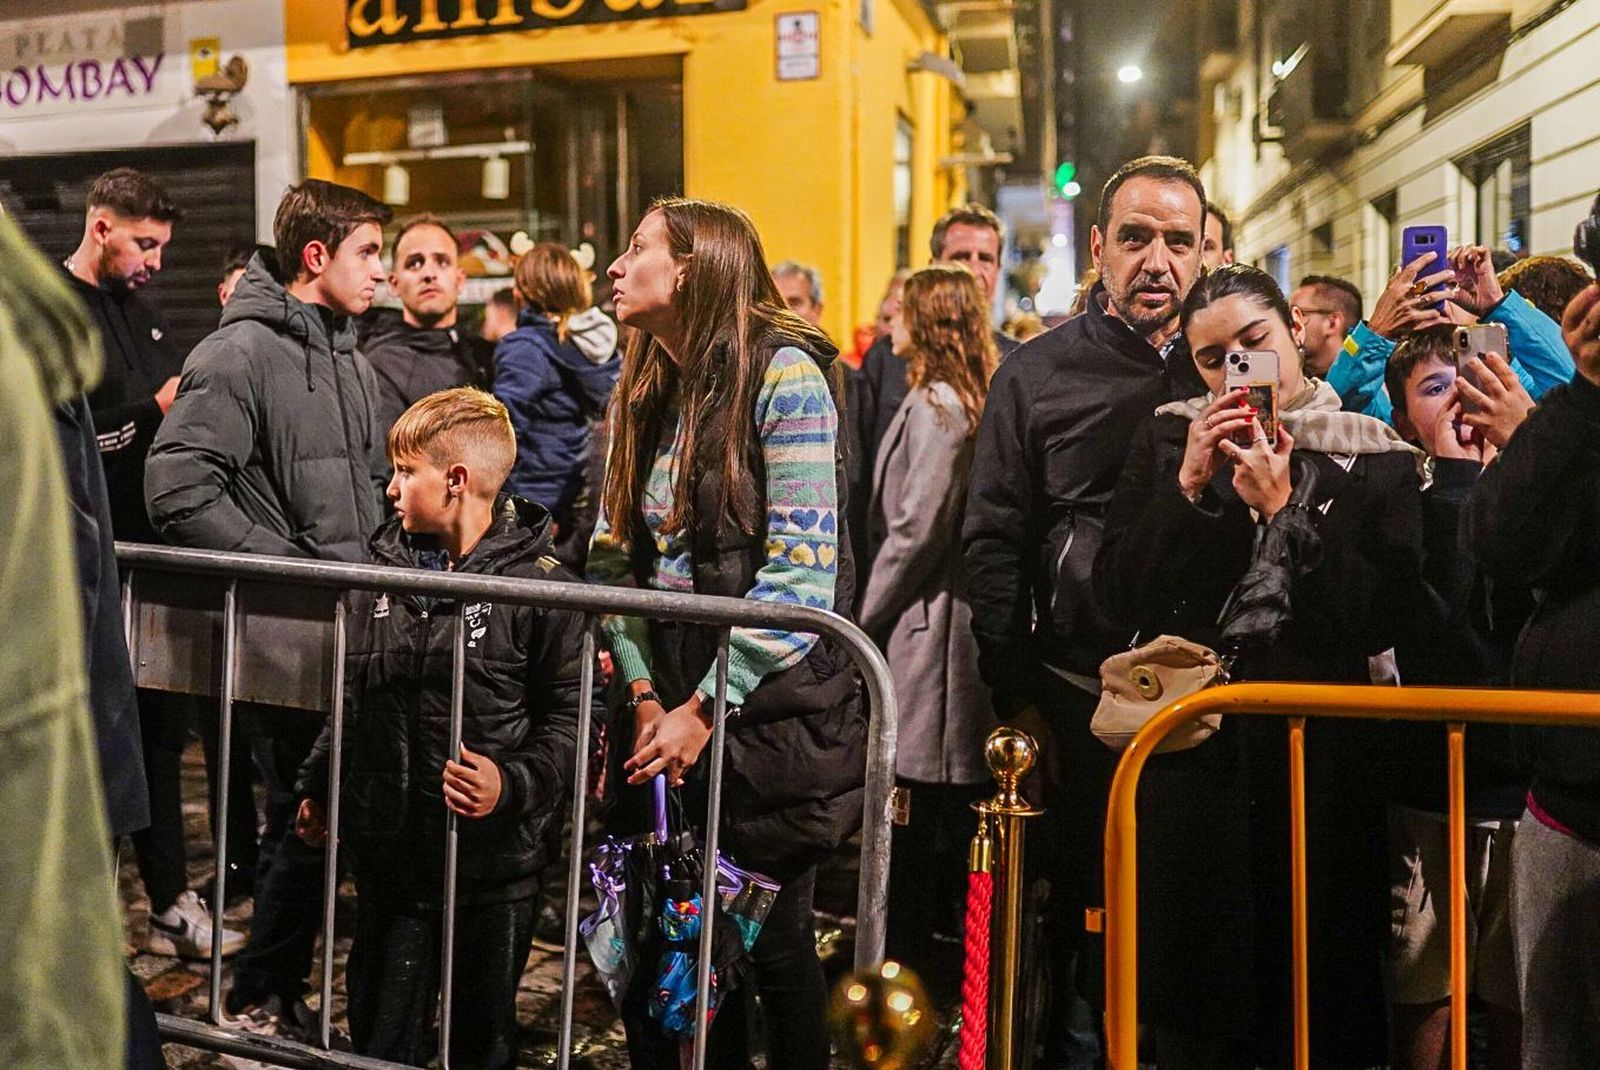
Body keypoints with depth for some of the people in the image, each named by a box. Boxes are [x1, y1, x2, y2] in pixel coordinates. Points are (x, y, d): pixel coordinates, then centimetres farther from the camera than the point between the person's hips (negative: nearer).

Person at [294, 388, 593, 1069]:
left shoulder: (542, 587, -12)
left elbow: (571, 719, -10)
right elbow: (349, 699, 17)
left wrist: (513, 783, -23)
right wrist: (317, 787, 19)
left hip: (494, 860, -4)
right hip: (388, 852, 5)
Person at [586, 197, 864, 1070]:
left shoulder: (782, 373, -11)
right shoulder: (642, 392, 11)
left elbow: (801, 575, -17)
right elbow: (614, 559, 7)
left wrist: (706, 708, -16)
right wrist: (644, 695, -6)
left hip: (769, 709, -6)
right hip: (662, 709, 6)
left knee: (771, 936, 7)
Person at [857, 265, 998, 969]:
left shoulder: (935, 403, -13)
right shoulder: (972, 400, 14)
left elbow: (916, 529, -18)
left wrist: (866, 618, -8)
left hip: (924, 625, -10)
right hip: (960, 619, 10)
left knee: (916, 815, -2)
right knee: (956, 803, 15)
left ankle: (904, 960, 6)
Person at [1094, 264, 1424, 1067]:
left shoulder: (1376, 460, 3)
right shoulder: (1166, 442, 7)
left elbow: (1380, 619, -8)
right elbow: (1117, 596, -2)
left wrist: (1283, 508, -14)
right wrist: (1188, 487, -12)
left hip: (1319, 759, -1)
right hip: (1188, 758, 1)